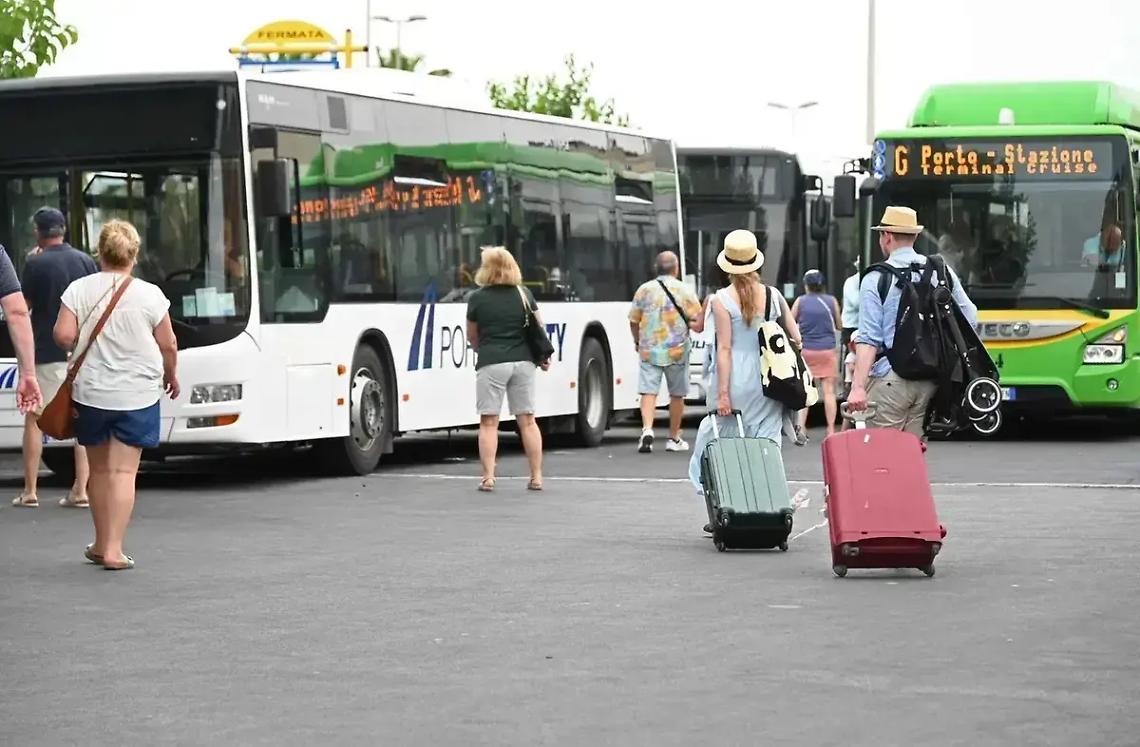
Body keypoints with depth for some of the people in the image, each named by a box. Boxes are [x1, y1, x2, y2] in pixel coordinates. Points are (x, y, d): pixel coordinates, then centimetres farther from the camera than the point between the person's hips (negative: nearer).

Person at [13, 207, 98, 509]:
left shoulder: (36, 264, -9)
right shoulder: (85, 261, 4)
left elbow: (24, 304, -1)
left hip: (46, 351, -3)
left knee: (34, 419, 7)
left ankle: (30, 491, 4)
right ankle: (80, 491, 1)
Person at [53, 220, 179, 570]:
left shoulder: (79, 289, -3)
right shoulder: (149, 295, -6)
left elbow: (63, 335, -9)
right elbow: (168, 344, -1)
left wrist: (84, 350, 12)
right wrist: (171, 376, 17)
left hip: (90, 393, 2)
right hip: (137, 395, -2)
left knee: (99, 469, 17)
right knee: (124, 471, -2)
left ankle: (101, 543, 26)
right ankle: (113, 550, -9)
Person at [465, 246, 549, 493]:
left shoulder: (477, 298, -2)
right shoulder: (523, 294, 5)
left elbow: (472, 337, 9)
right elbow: (538, 329, 12)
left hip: (491, 363, -3)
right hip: (522, 361, 3)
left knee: (488, 421, 0)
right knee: (527, 420, 8)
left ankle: (488, 478, -6)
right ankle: (536, 477, 8)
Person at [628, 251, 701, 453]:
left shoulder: (644, 289, 1)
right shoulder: (684, 291, -4)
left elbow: (634, 321, 7)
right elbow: (698, 322, -6)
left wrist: (637, 341, 22)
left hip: (649, 350, 1)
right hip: (677, 351, -1)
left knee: (648, 391, -2)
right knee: (677, 394, 12)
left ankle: (647, 429, -23)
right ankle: (674, 438, 19)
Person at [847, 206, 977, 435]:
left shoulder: (876, 280, -6)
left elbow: (868, 338, -13)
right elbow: (969, 316, 10)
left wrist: (858, 386, -17)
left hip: (889, 379, -5)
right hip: (931, 379, 5)